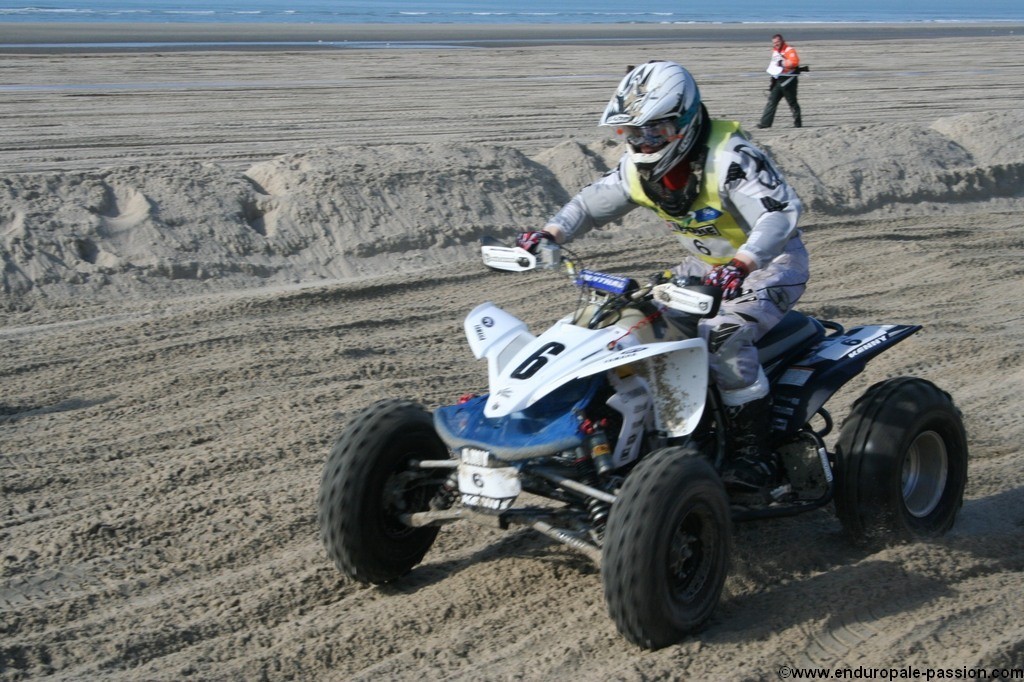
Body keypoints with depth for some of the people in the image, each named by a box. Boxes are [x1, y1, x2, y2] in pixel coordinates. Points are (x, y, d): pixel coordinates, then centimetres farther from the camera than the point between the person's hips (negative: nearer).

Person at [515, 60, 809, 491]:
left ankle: (755, 454, -20)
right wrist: (549, 234, -10)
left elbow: (781, 213, -38)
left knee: (723, 336, -31)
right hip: (704, 266, 9)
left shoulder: (729, 157, -28)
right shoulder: (639, 167, -3)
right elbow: (594, 201, 7)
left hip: (770, 263, -8)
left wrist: (740, 266, -53)